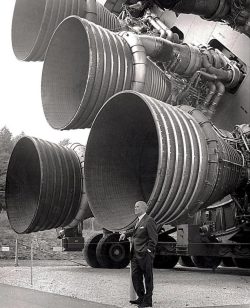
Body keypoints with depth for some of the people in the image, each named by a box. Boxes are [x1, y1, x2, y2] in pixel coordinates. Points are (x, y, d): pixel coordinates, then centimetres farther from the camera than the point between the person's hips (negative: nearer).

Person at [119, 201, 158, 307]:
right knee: (135, 277, 13)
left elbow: (154, 238, -14)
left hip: (145, 255, -9)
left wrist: (148, 251, -17)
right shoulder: (138, 220, 15)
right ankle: (141, 298, 25)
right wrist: (125, 233, 20)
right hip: (135, 255, 9)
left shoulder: (149, 221, -12)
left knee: (148, 278, 2)